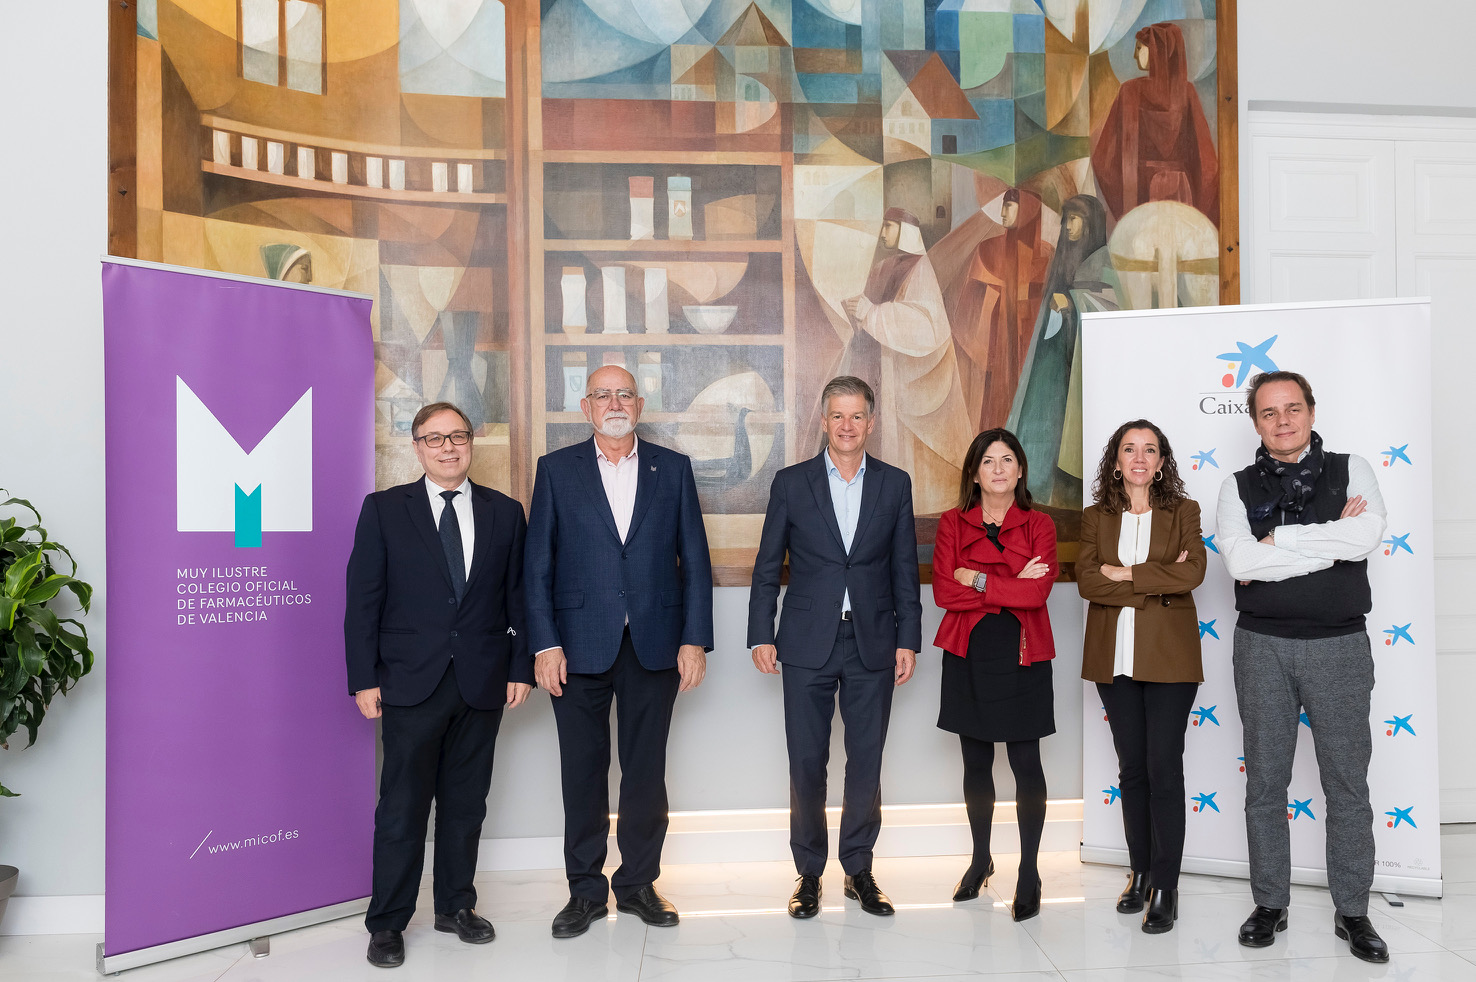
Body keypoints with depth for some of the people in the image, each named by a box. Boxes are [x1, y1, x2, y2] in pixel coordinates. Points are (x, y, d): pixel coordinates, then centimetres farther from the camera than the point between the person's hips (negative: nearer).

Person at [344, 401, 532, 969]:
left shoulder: (504, 513, 8)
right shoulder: (384, 510, 2)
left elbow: (518, 597, 8)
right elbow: (363, 600, 0)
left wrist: (521, 668, 2)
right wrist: (364, 678, -5)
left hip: (483, 685, 2)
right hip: (411, 685, -2)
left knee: (466, 804, 12)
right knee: (402, 807, 3)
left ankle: (456, 906, 28)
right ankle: (387, 923, 18)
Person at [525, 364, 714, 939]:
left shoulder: (673, 469, 7)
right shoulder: (556, 469, 5)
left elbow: (694, 559, 5)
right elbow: (538, 564, 1)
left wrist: (694, 640, -2)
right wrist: (545, 644, -6)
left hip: (654, 645, 1)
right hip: (581, 646, -1)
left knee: (646, 769, 9)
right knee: (583, 772, 8)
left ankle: (638, 882, 25)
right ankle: (585, 889, 23)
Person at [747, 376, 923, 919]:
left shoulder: (895, 483, 6)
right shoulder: (791, 482, 2)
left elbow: (905, 568, 7)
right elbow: (767, 566, 4)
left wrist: (908, 640, 3)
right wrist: (761, 635, -2)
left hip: (873, 644, 1)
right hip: (808, 644, -1)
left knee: (866, 761, 7)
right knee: (807, 763, 4)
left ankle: (859, 869, 23)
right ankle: (809, 872, 19)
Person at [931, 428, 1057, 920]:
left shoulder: (1039, 525, 3)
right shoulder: (952, 523, 4)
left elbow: (1038, 590, -13)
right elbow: (943, 592, -9)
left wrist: (978, 580, -12)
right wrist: (1011, 587, -13)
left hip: (1022, 656, -1)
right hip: (969, 655, 1)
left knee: (1026, 764, 2)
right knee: (976, 762, 12)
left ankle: (1029, 873, 14)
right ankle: (981, 860, 29)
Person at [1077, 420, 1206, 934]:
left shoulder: (1184, 511, 4)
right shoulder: (1095, 518, 7)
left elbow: (1193, 572, -12)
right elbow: (1086, 582, -7)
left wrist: (1125, 574, -13)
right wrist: (1157, 582, -12)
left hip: (1169, 657, -2)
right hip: (1115, 657, 2)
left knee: (1164, 770, -2)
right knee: (1131, 769, 10)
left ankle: (1165, 888, 7)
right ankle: (1140, 874, 23)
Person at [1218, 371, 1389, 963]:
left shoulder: (1350, 470, 4)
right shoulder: (1239, 487, 4)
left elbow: (1368, 536, -16)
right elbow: (1240, 562, -13)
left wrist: (1278, 540, -12)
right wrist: (1332, 540, -12)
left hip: (1339, 645, 0)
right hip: (1262, 647, 1)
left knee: (1347, 783, 6)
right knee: (1265, 782, 8)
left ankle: (1352, 911, 21)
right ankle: (1270, 904, 21)